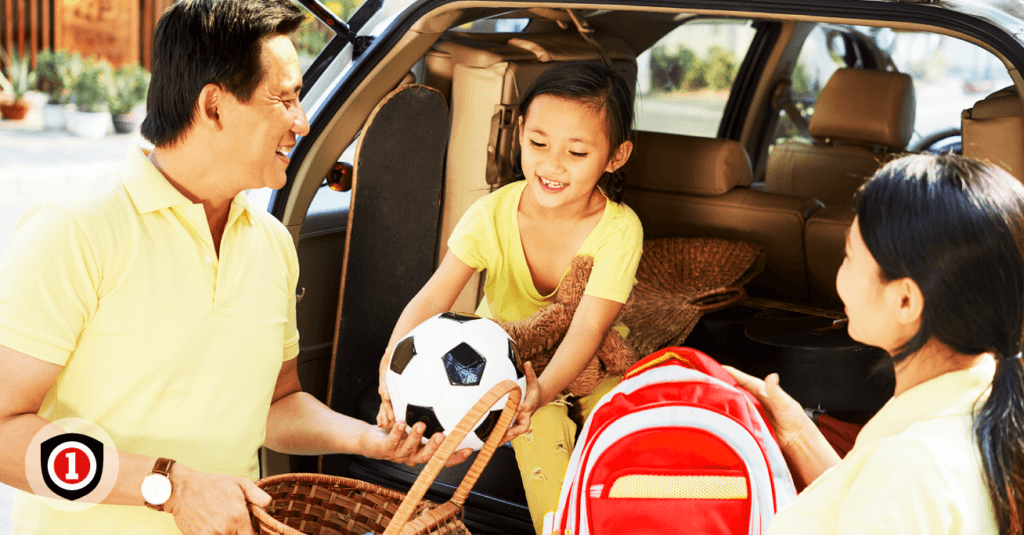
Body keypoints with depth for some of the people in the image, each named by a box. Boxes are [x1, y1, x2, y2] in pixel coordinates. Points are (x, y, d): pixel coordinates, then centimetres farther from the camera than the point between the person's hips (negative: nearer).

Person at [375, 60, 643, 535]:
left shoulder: (619, 229, -24)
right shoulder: (493, 214, -20)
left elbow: (587, 328, -33)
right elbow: (432, 299, -29)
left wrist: (543, 389, -55)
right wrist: (395, 360, -51)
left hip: (585, 363, 0)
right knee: (543, 431, -28)